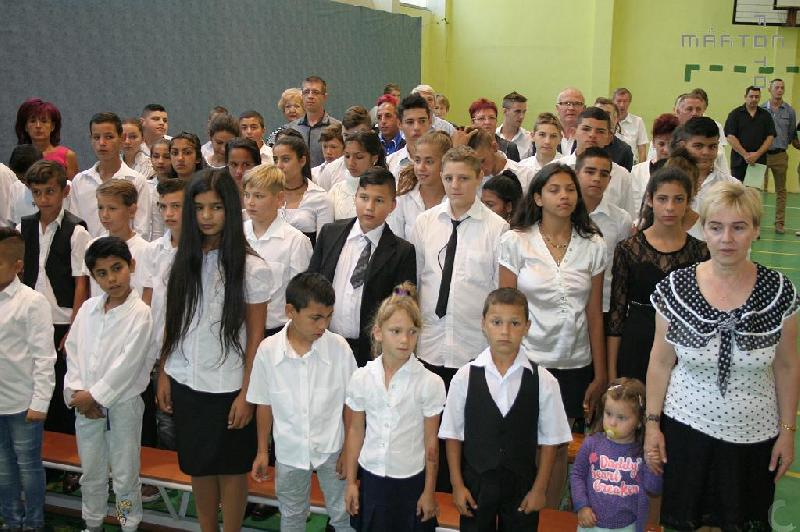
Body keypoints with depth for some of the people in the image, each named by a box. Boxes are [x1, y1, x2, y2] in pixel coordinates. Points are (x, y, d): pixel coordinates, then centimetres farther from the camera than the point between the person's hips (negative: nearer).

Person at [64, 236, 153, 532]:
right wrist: (77, 392, -6)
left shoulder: (140, 313, -13)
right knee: (91, 473, 18)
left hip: (123, 404, -5)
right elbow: (72, 351, 6)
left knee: (125, 475, 6)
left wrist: (94, 396, -14)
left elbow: (127, 363, -17)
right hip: (85, 405, 5)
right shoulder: (88, 308, 5)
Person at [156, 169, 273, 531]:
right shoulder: (183, 260, 2)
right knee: (198, 466, 17)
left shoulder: (250, 268, -11)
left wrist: (246, 394, -10)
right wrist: (163, 375, 6)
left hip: (227, 388, -4)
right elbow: (172, 324, 8)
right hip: (185, 383, 4)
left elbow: (255, 337, -9)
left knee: (231, 468, 10)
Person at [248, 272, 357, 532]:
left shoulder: (339, 348, -17)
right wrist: (262, 451, 4)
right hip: (289, 451, 1)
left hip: (332, 449, -1)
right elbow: (264, 404, -2)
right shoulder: (267, 350, -15)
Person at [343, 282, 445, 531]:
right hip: (370, 477, 2)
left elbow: (431, 441, -7)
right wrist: (351, 482, 6)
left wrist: (429, 491, -2)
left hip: (411, 480, -2)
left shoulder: (430, 383, -13)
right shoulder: (361, 378, -6)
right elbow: (355, 431, 3)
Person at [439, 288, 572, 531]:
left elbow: (549, 440, -2)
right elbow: (453, 435, -1)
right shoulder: (465, 378, -8)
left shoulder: (543, 381, -9)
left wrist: (539, 489, -2)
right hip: (475, 484, 0)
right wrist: (457, 484, -2)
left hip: (522, 485, 0)